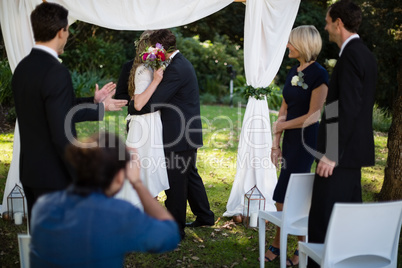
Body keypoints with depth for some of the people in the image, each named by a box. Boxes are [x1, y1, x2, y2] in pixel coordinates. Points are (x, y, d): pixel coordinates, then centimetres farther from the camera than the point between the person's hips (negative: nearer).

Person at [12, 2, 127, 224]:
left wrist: (97, 104, 19)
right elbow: (63, 135, -24)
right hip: (53, 176, -9)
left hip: (30, 172, 9)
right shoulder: (56, 72, -21)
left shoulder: (23, 67, 7)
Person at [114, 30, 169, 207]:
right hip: (146, 126, -10)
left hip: (151, 125, 10)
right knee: (147, 171, -2)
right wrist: (155, 81, -26)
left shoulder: (148, 69, 13)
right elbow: (138, 104, -24)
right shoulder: (144, 71, -16)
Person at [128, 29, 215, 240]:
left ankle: (175, 229, 12)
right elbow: (163, 97, 16)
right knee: (190, 175, 22)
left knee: (175, 183, 0)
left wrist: (131, 107, -8)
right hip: (189, 133, 11)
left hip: (180, 137, -11)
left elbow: (154, 102, -23)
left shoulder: (176, 69, -21)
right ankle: (204, 216, 35)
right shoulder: (182, 64, 13)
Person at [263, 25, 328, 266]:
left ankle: (278, 245, 9)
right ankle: (303, 247, 18)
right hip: (290, 139, 7)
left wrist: (282, 125, -6)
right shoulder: (294, 72, 11)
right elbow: (284, 110, 11)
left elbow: (313, 116, -14)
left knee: (283, 197, -5)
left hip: (306, 139, -7)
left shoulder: (319, 75, -12)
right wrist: (276, 142, 6)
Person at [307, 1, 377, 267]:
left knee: (323, 220, -7)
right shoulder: (366, 55, 14)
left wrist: (332, 154, -21)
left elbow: (348, 108, -22)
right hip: (355, 150, 10)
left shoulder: (351, 55, -15)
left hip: (340, 151, -10)